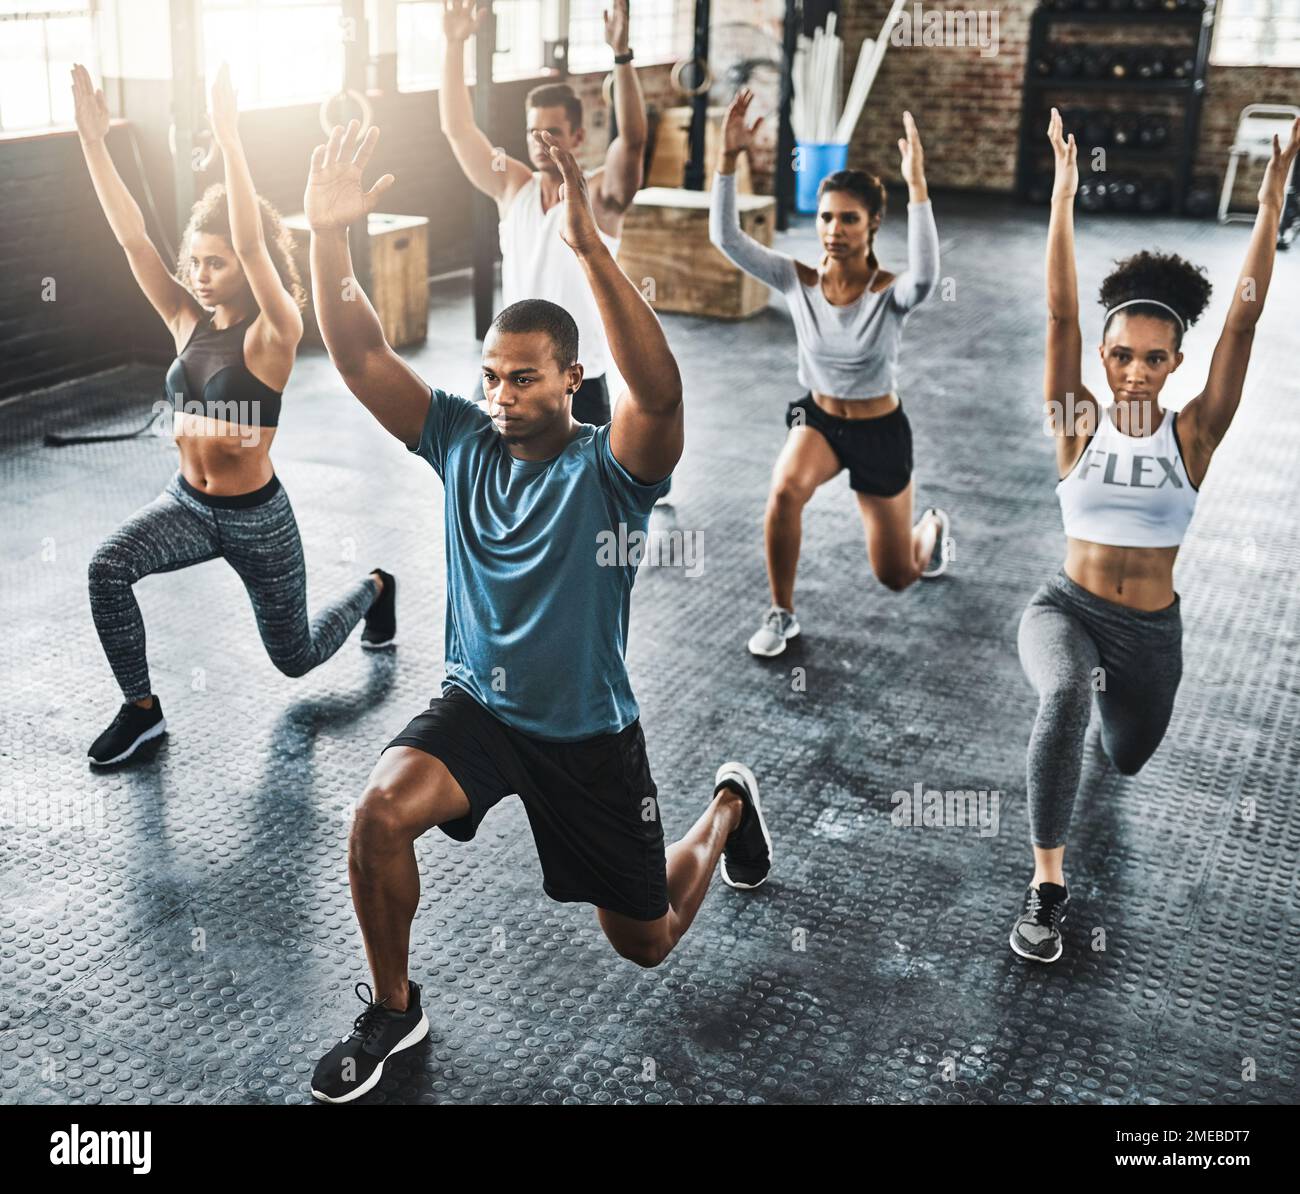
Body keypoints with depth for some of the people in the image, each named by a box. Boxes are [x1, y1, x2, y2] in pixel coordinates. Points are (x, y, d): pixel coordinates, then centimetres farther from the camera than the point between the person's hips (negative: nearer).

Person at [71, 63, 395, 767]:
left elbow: (252, 244, -34)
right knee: (107, 569, -26)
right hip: (187, 503, 5)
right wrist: (93, 143, -21)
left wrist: (230, 144, -42)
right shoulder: (188, 322, -3)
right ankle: (141, 710, -8)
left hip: (256, 517, -4)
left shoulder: (272, 332, -17)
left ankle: (374, 590, 45)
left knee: (295, 657, 14)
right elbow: (132, 237, -11)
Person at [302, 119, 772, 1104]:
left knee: (646, 943, 14)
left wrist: (591, 249, -51)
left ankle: (728, 807, 46)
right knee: (379, 813, -28)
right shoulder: (460, 440, -7)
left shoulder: (612, 465, -19)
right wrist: (329, 235, -30)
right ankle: (392, 1012, -2)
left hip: (592, 734, -2)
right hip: (477, 707, 3)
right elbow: (359, 357, -15)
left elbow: (661, 392, -41)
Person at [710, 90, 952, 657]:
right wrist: (729, 158, -36)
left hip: (881, 431, -2)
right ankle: (781, 616, -11)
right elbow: (725, 236, -25)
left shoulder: (890, 292, -24)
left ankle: (933, 528, 52)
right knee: (785, 491, -35)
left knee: (897, 577, 12)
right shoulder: (798, 280, -16)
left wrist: (916, 184, -54)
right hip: (818, 418, 2)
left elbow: (925, 275, -49)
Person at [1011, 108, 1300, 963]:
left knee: (1128, 760, 23)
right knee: (1068, 694, -37)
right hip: (1068, 610, -2)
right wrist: (1064, 196, -18)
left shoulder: (1193, 434, -7)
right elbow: (1061, 318, -14)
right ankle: (1048, 885, -27)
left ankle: (1113, 686, 61)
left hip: (1153, 630, 2)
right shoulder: (1079, 424, -9)